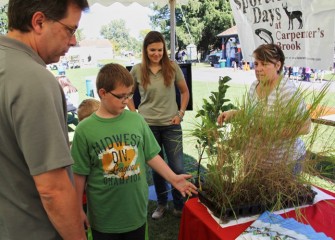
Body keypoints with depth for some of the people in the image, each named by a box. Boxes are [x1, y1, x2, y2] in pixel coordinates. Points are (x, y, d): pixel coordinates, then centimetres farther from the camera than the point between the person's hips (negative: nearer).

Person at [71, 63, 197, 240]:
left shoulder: (137, 120, -5)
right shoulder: (85, 129, -12)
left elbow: (151, 156, 2)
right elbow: (79, 174, -6)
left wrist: (173, 178, -6)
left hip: (136, 211, 3)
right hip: (104, 217, -2)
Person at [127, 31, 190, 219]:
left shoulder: (172, 67, -3)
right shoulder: (138, 70, -2)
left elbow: (185, 91, 8)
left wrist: (181, 113, -1)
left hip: (171, 125, 0)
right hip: (148, 126, 1)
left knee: (177, 168, 1)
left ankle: (180, 206, 21)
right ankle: (162, 204, 31)